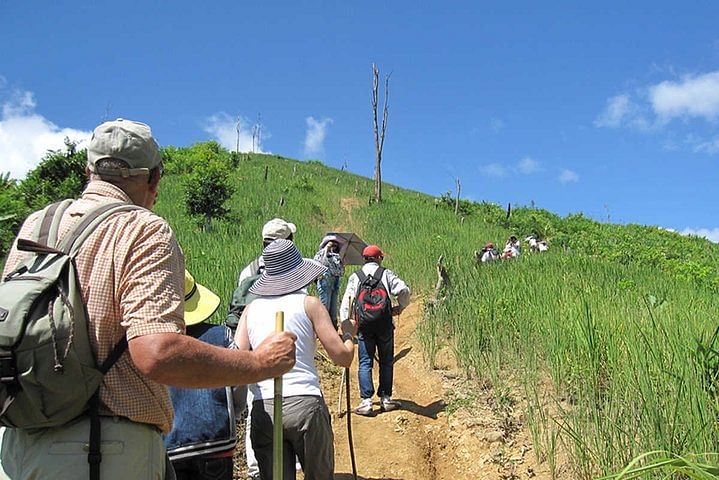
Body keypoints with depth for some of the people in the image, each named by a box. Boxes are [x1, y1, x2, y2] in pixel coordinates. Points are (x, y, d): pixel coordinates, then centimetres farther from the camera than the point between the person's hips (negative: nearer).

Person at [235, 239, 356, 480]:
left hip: (263, 410, 3)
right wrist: (348, 333, 20)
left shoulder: (252, 309, 10)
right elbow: (343, 357, 0)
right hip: (304, 404, -3)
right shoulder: (308, 303, 1)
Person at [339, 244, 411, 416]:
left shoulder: (355, 277, 7)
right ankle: (385, 399, 15)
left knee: (365, 363, 3)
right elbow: (403, 289, -10)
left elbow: (346, 302, 1)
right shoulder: (386, 273, 4)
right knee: (386, 362, 12)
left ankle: (366, 402, -4)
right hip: (384, 324, 0)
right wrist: (401, 307, 7)